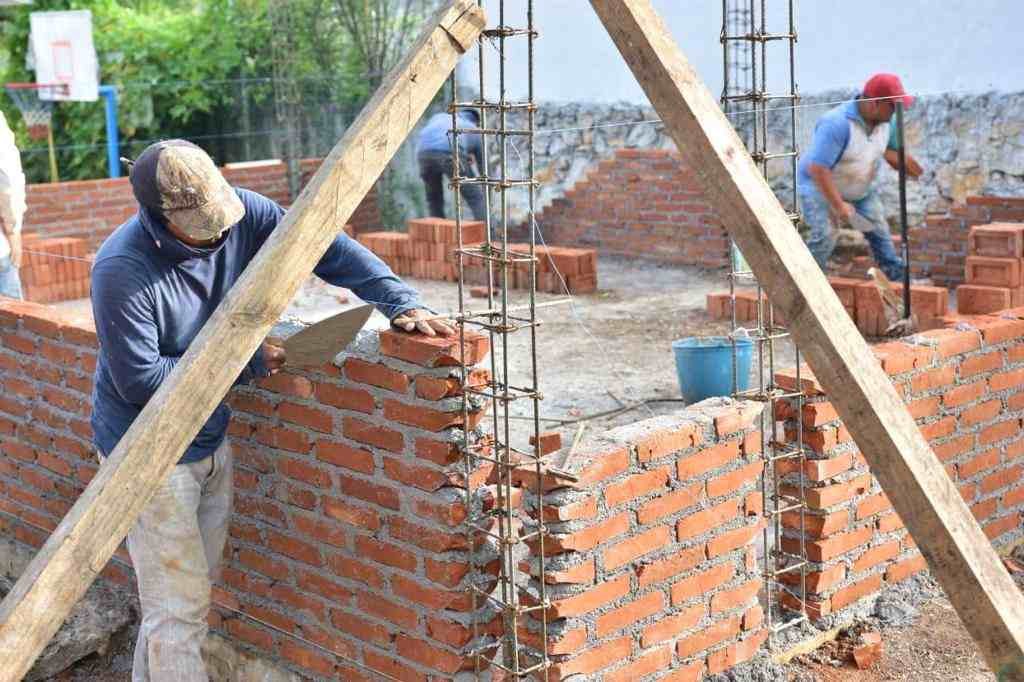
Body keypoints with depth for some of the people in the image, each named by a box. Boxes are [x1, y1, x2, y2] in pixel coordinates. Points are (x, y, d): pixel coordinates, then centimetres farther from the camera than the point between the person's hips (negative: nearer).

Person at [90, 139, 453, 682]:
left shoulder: (238, 214, -11)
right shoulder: (122, 270, -28)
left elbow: (319, 245, -10)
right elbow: (137, 379, -24)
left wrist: (397, 301, -21)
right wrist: (242, 363, -20)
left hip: (210, 442, 7)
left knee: (198, 580, 21)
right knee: (180, 603, -4)